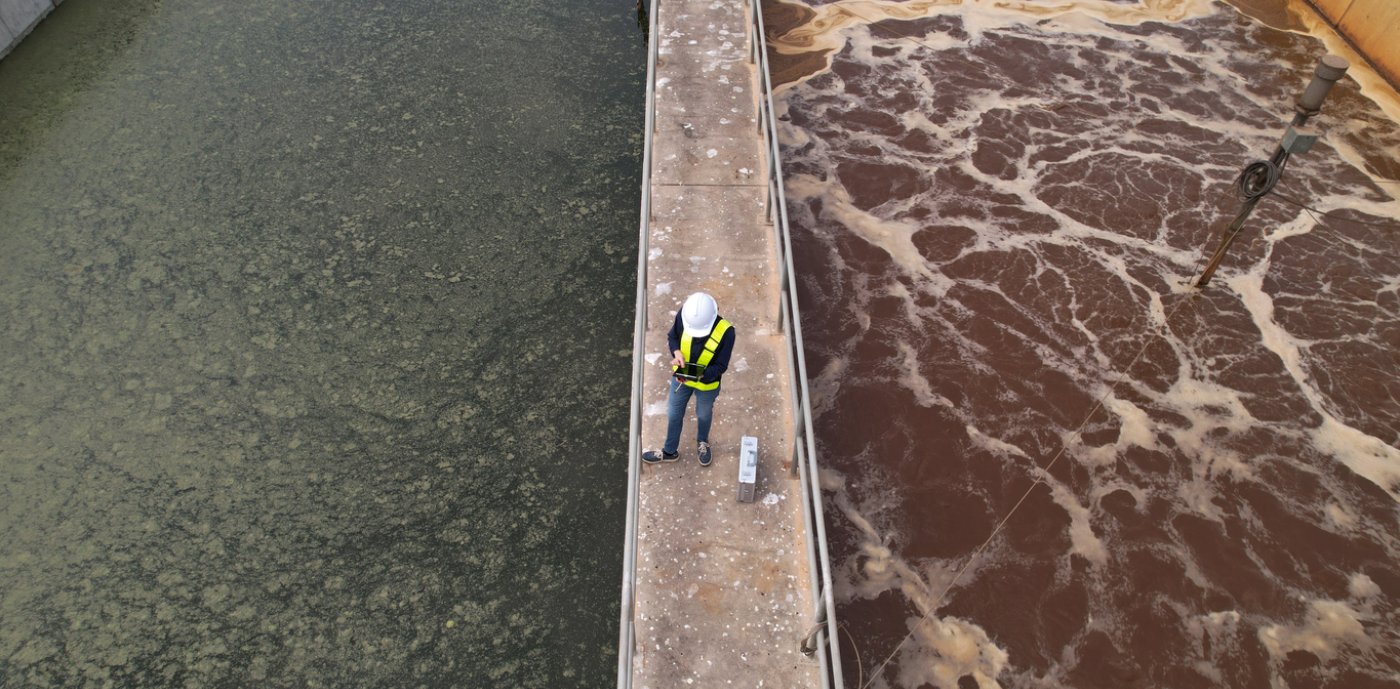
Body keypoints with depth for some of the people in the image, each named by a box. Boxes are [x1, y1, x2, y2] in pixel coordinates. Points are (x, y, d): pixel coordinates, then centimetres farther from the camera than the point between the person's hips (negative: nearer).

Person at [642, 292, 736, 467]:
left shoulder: (726, 332, -34)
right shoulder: (684, 314, -26)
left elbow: (721, 366, -24)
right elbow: (672, 337, -7)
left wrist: (700, 375, -40)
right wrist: (676, 352, -28)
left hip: (707, 383, -2)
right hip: (680, 377, 3)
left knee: (703, 415, 26)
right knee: (674, 414, 22)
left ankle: (702, 442, 59)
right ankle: (670, 451, 47)